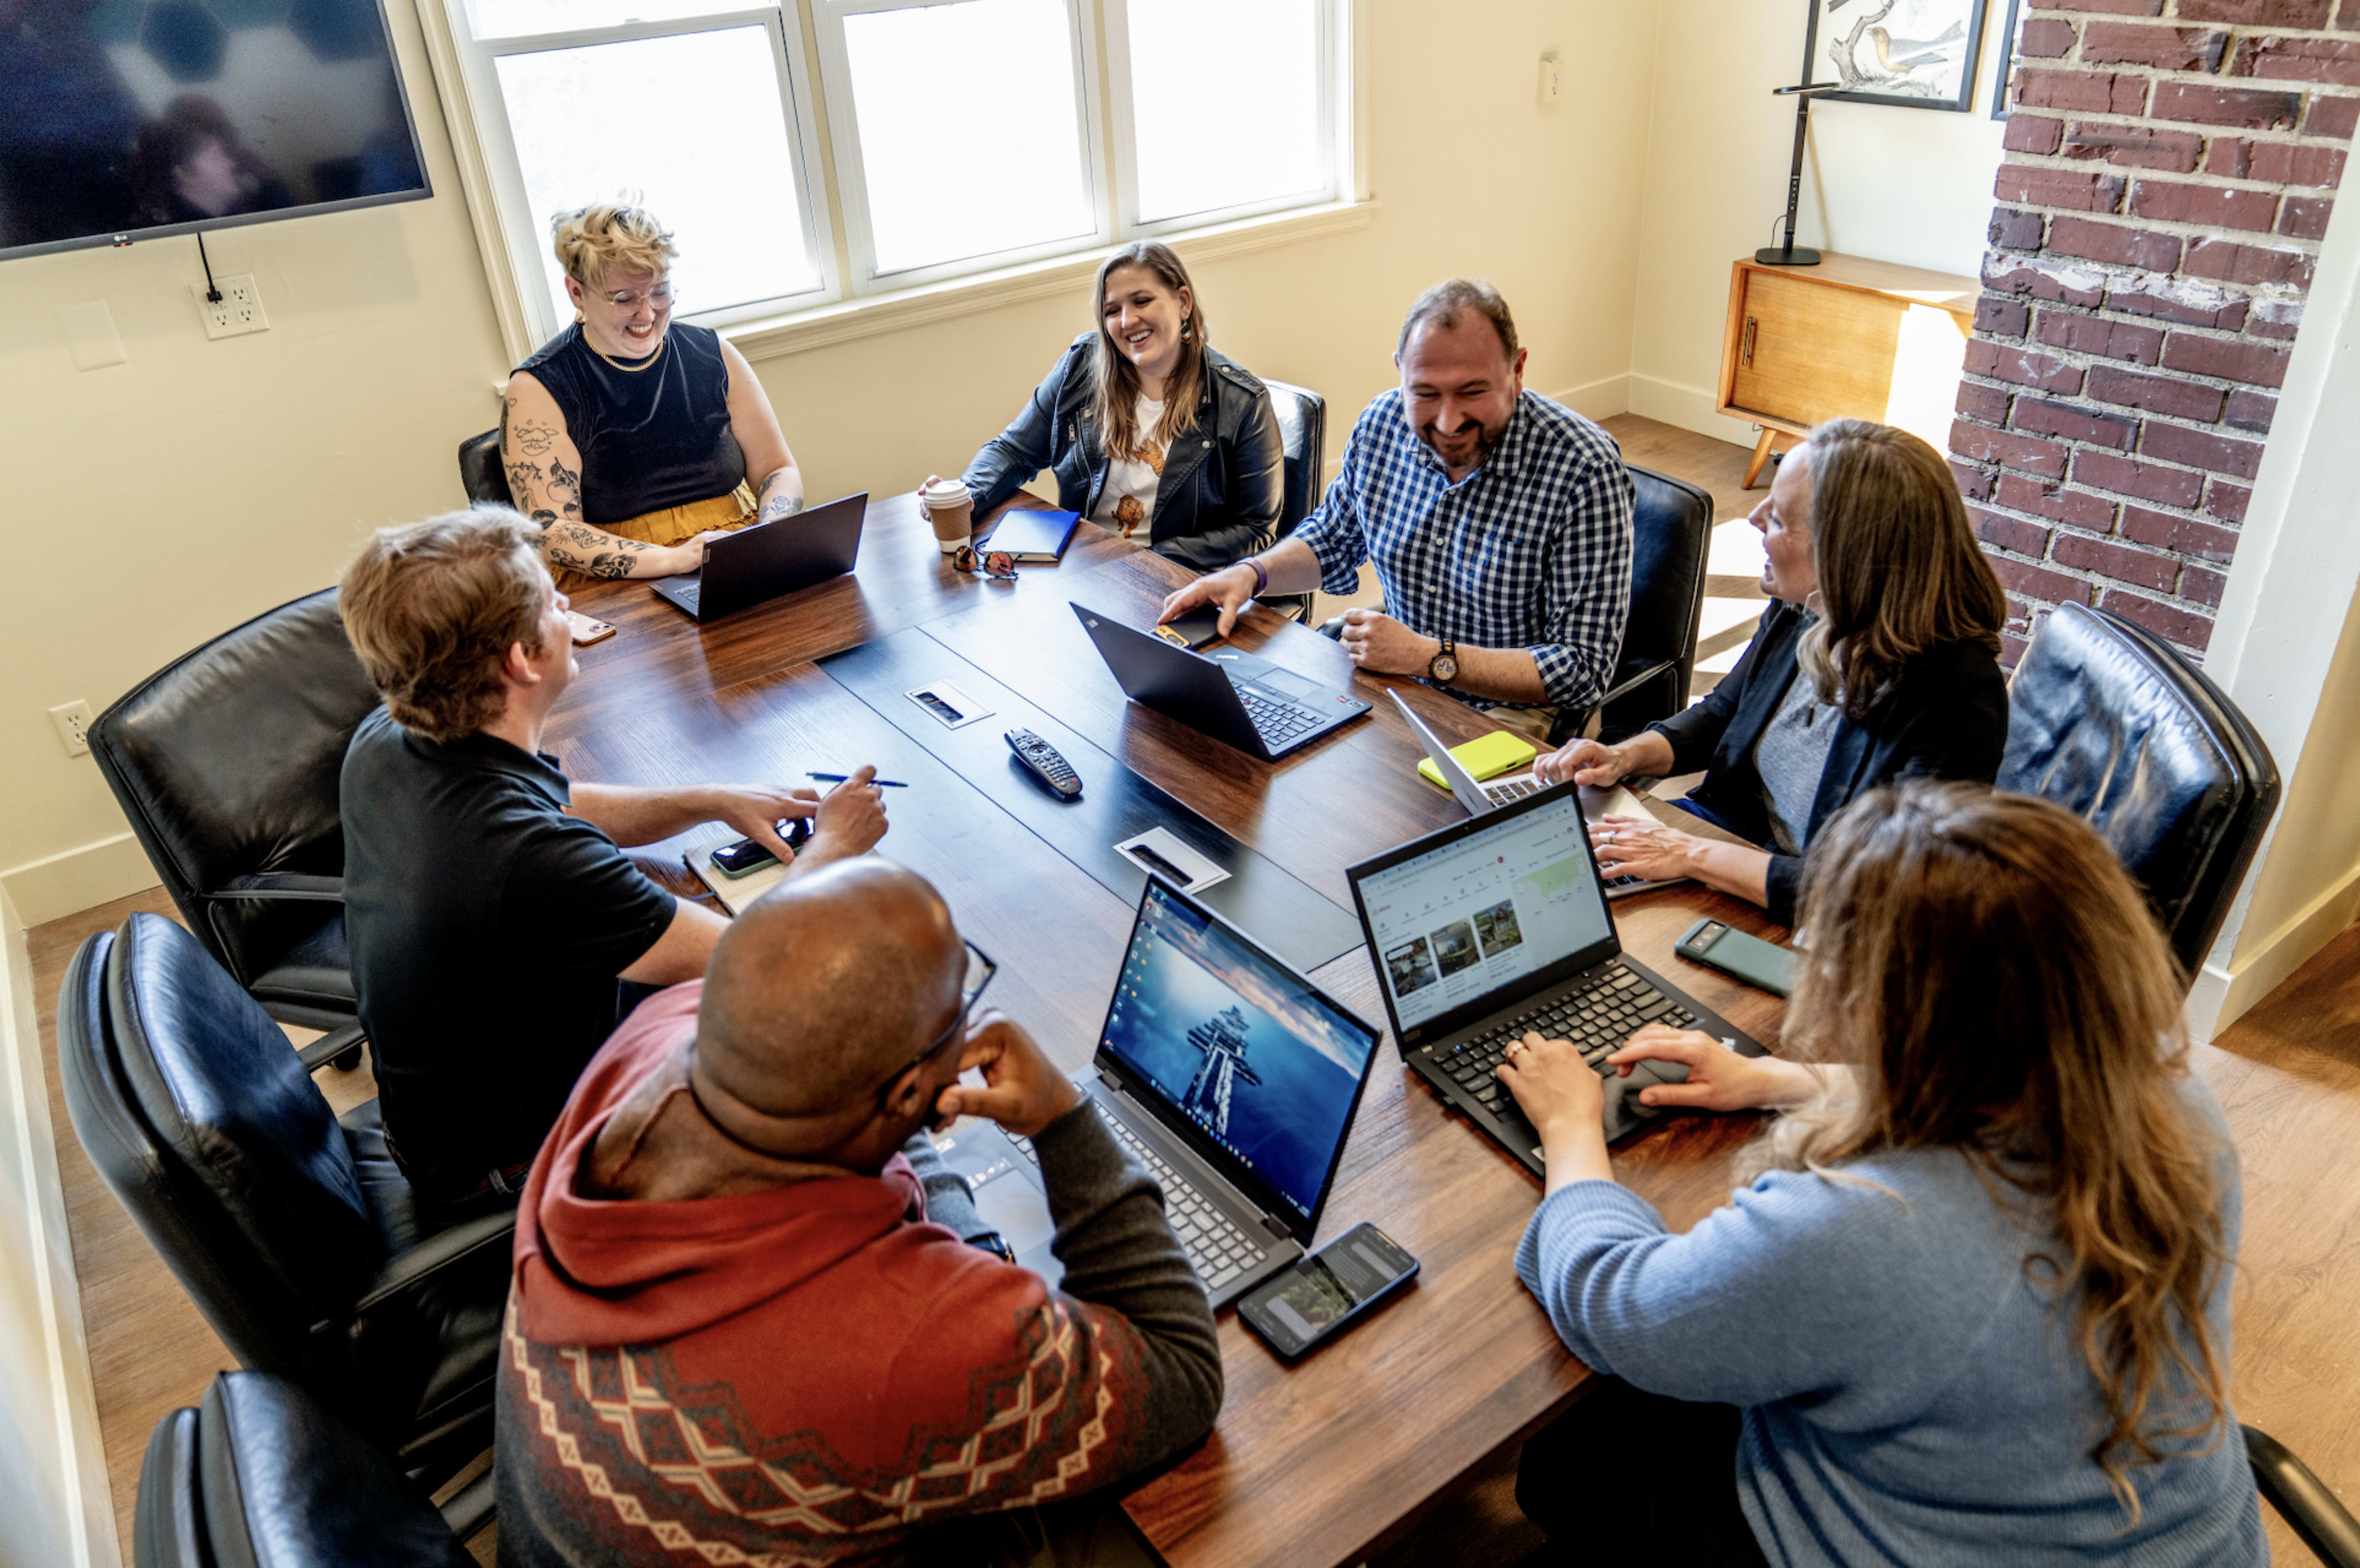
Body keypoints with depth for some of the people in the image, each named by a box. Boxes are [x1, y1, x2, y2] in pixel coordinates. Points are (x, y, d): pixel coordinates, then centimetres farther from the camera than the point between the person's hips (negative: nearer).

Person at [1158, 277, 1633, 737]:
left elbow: (1584, 669, -21)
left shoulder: (1585, 470, -21)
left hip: (1509, 711, -4)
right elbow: (1333, 539, 18)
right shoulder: (1382, 424, -3)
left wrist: (1429, 657, -25)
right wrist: (1249, 573, -1)